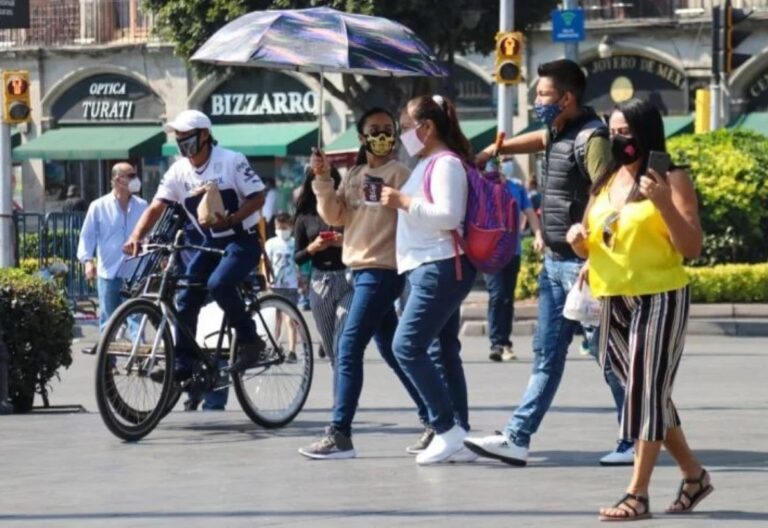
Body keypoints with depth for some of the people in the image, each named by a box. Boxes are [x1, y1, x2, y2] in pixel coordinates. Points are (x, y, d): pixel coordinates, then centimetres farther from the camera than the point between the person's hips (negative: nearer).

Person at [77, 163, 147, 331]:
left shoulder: (141, 207, 6)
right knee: (108, 320, 5)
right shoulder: (99, 207, 1)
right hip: (108, 273, -1)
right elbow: (87, 236, 2)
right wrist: (88, 260, -12)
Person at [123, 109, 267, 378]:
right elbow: (156, 207, -8)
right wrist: (136, 237, -25)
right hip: (211, 243, 6)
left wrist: (230, 220, -27)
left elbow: (258, 197, -12)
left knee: (218, 283, -30)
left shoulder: (232, 161, -14)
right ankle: (182, 364, 4)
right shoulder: (178, 171, -1)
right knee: (185, 299, -4)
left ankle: (249, 341, -14)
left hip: (242, 240, -6)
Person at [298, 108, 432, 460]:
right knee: (391, 351, 13)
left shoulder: (399, 174, -6)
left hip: (382, 271, -8)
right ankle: (434, 421, 21)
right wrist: (323, 180, -3)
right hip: (360, 270, 8)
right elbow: (335, 216, 8)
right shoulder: (355, 175, 15)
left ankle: (339, 435, -12)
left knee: (348, 351, -12)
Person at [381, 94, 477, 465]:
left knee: (407, 346, -14)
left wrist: (405, 202, -19)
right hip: (428, 268, 11)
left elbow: (448, 215, -22)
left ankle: (447, 428, -12)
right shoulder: (427, 163, 19)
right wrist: (399, 202, 14)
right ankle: (458, 438, 9)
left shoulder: (446, 163, -12)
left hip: (441, 268, -11)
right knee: (443, 351, 8)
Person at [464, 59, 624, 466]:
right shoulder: (559, 132, 12)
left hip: (580, 264, -9)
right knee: (546, 354, 8)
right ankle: (517, 439, 8)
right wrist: (492, 151, 33)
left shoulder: (591, 138, -16)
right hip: (555, 261, 9)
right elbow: (538, 141, 38)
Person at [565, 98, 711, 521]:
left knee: (647, 392, -8)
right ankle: (693, 475, 26)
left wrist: (664, 204, -25)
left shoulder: (671, 179, -6)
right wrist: (578, 239, -3)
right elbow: (590, 247, 20)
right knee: (644, 393, 12)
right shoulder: (605, 181, 13)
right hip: (613, 300, 7)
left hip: (658, 299, -7)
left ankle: (637, 494, -7)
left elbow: (692, 247, -12)